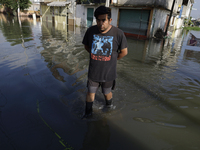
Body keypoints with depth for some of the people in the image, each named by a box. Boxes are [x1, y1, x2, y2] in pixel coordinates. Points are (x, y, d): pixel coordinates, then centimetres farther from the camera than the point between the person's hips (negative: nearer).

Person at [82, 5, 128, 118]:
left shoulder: (118, 34, -17)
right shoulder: (91, 31, -10)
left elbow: (124, 52, -5)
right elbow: (86, 46, 9)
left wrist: (112, 60, 4)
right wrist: (96, 56, 6)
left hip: (108, 73, -2)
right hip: (93, 72, 2)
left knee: (107, 93, 19)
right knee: (91, 93, 17)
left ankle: (109, 107, 53)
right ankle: (88, 112, 41)